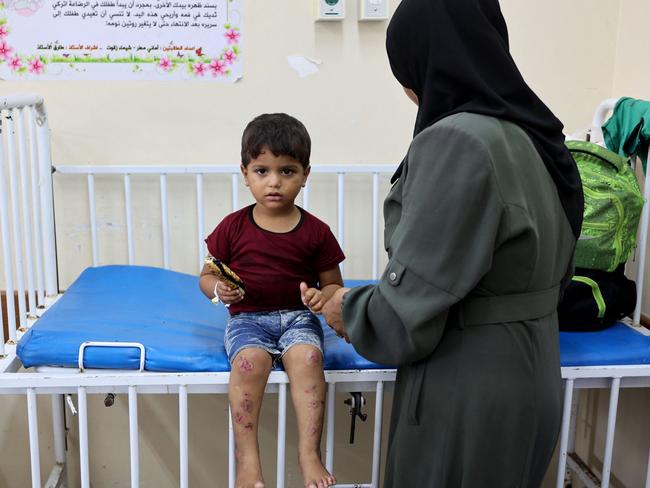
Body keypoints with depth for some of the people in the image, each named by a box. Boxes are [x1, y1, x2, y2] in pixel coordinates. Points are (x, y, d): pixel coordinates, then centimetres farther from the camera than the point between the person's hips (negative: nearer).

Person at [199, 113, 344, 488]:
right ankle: (247, 457, -24)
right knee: (249, 361, -31)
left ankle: (310, 454, -25)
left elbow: (334, 284, 8)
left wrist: (322, 297, -16)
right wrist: (218, 289, -14)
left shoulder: (315, 232, 2)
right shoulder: (233, 227, 2)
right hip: (247, 318, 0)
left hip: (298, 317, 0)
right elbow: (206, 277, 9)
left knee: (307, 357, -31)